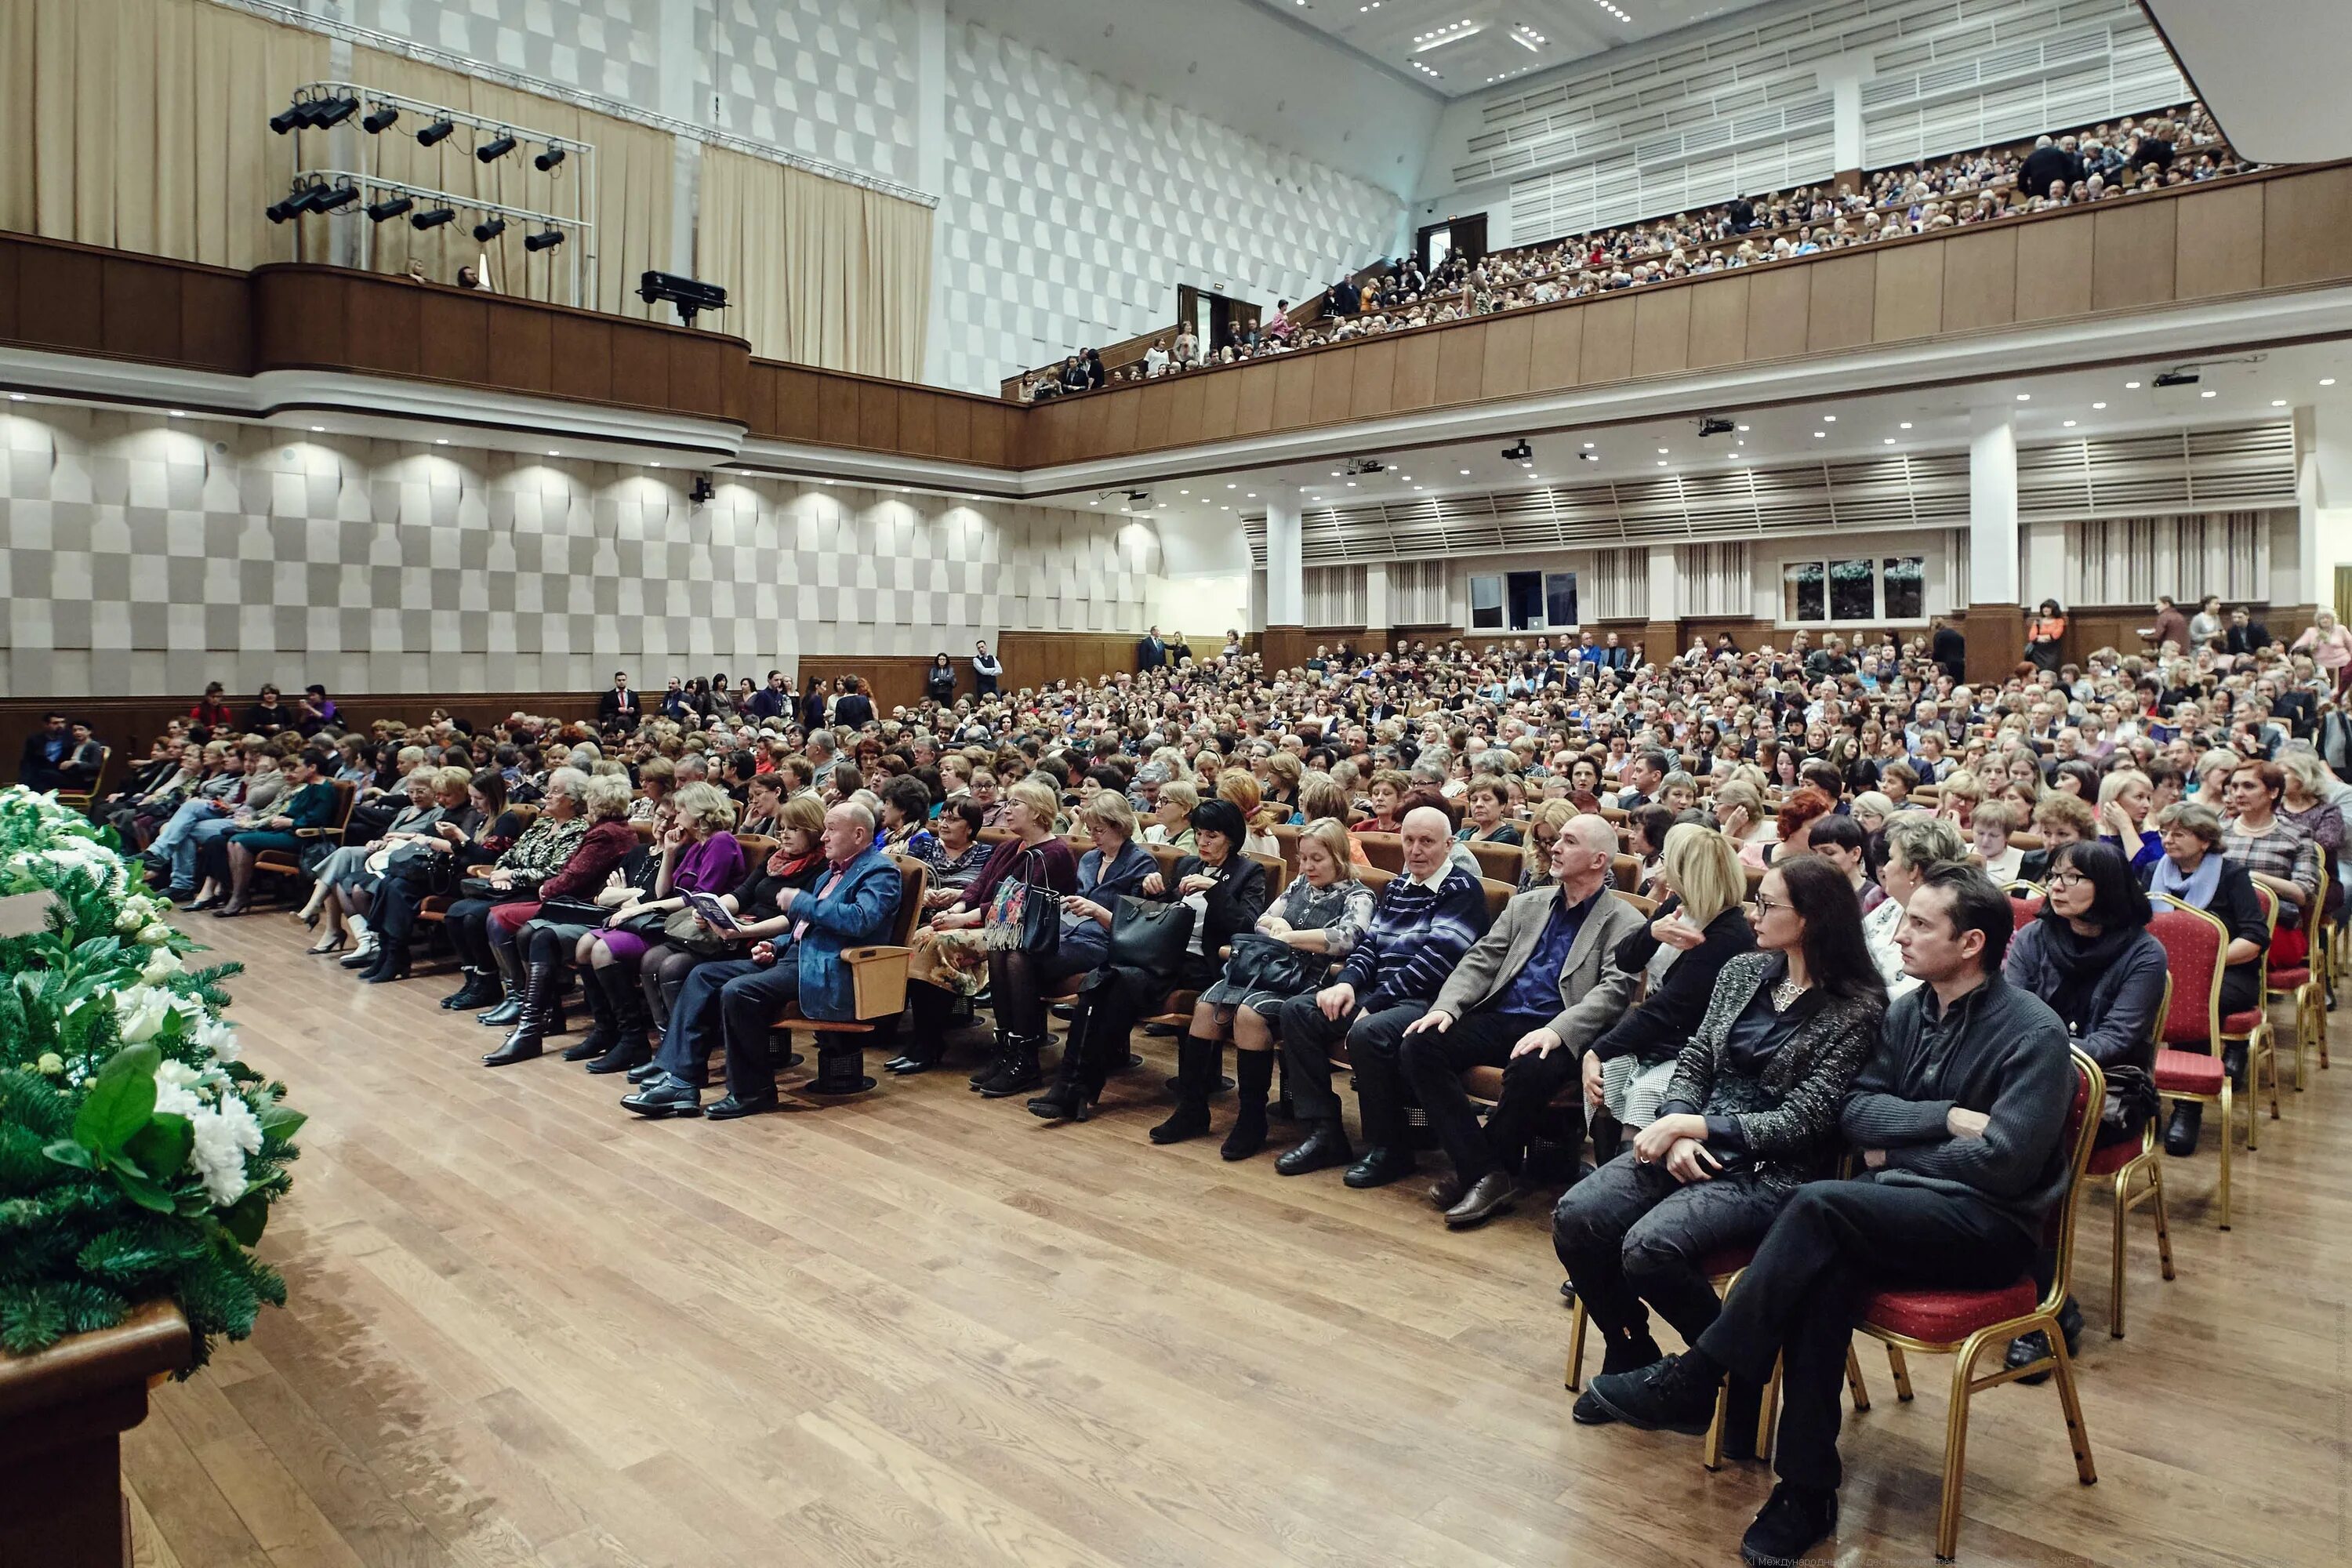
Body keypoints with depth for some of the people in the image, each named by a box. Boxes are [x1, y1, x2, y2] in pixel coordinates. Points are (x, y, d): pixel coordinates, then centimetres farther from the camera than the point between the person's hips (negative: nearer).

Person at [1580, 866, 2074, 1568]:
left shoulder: (2033, 1033, -11)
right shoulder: (1908, 1012, 9)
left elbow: (2003, 1160, -19)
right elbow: (1855, 1113, 3)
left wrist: (1895, 1153, -7)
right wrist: (1945, 1118, -14)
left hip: (1991, 1224, -5)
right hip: (1904, 1205, 5)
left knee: (1820, 1206, -31)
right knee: (1825, 1273, -29)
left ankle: (1693, 1381, -22)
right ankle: (1807, 1487, -20)